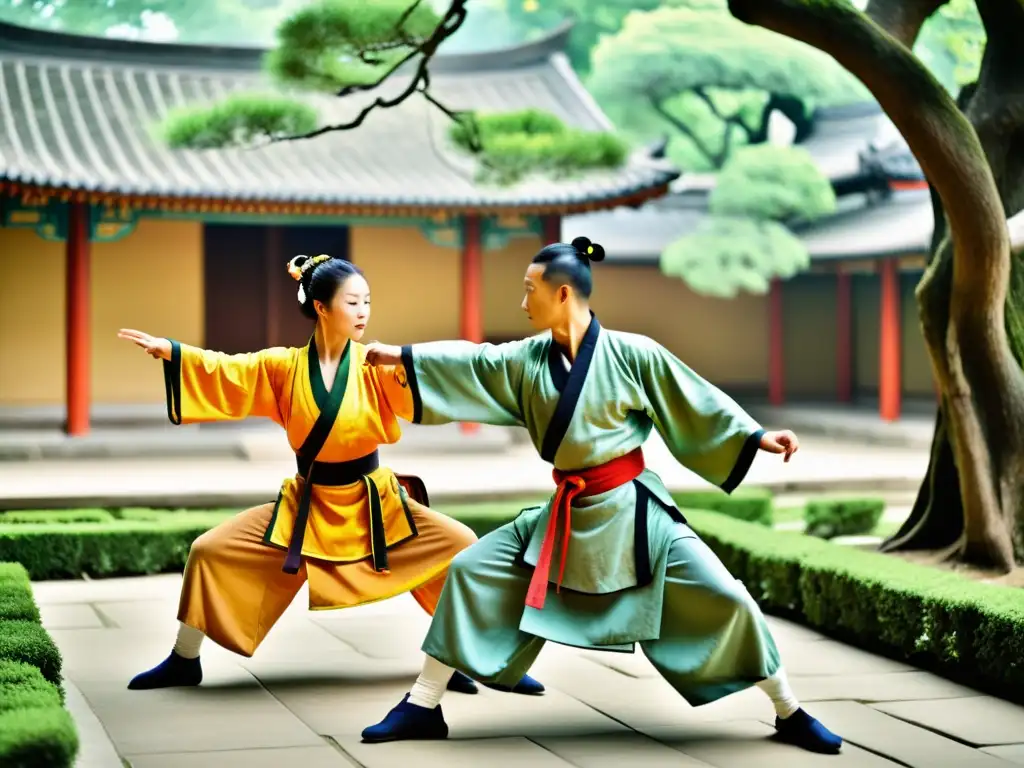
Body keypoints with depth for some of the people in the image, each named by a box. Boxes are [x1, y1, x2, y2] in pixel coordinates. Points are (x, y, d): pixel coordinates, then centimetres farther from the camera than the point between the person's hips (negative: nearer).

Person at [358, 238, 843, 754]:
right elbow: (469, 362, 9)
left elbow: (697, 403, -6)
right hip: (567, 514, 5)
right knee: (470, 570, -1)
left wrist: (756, 436, -11)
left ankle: (790, 715, 9)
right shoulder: (528, 360, 0)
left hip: (630, 510, -4)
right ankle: (423, 707, 8)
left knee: (725, 599, -11)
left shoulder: (630, 353, -12)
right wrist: (400, 356, 9)